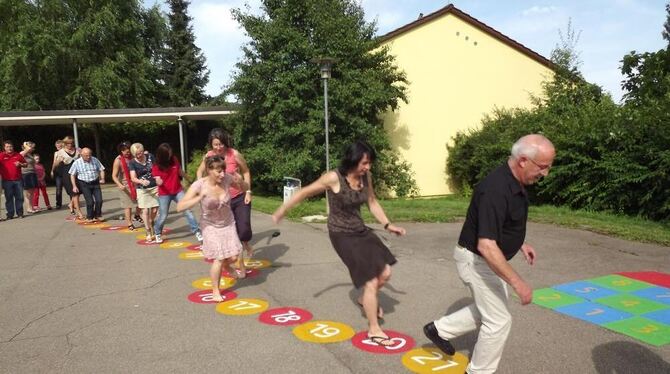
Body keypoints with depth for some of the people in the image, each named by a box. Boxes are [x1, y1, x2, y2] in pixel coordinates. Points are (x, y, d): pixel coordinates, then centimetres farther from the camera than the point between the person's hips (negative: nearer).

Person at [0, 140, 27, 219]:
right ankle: (10, 214, 8)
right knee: (9, 198, 3)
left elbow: (25, 164, 17)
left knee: (19, 197, 4)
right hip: (7, 181, -2)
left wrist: (20, 164, -2)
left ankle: (20, 213, 12)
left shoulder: (18, 155, 10)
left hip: (18, 180, 2)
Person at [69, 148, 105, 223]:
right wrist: (74, 186, -6)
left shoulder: (95, 160, 0)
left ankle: (97, 216, 17)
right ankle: (89, 217, 12)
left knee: (99, 200, -3)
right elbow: (72, 175, 0)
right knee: (90, 202, -8)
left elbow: (101, 169, 9)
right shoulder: (77, 163, -6)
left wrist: (102, 179, -7)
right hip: (84, 184, -3)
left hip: (95, 183, 3)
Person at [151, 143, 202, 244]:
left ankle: (197, 232, -6)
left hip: (178, 191, 2)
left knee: (188, 210, -8)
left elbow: (180, 172, 13)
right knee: (163, 216, 4)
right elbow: (158, 181, -15)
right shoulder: (156, 166, -10)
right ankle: (158, 233, 30)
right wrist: (158, 182, -39)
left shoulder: (174, 159, -3)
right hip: (164, 194, -2)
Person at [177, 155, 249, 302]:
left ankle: (226, 266, 41)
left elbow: (245, 188, -1)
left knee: (233, 256, 0)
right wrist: (200, 197, -42)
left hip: (228, 223, 3)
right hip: (210, 226, -3)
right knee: (219, 258, -10)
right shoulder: (199, 185, -26)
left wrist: (240, 181, -24)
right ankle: (215, 290, 16)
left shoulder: (227, 179, -19)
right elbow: (180, 207, -32)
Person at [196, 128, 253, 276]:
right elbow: (200, 171, 12)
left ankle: (246, 244, 29)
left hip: (240, 197, -2)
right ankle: (240, 265, 21)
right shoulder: (208, 156, -7)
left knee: (244, 230, -10)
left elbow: (246, 172, -2)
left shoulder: (234, 154, -14)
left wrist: (248, 192, -8)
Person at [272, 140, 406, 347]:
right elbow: (305, 192, -12)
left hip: (361, 230, 7)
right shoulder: (334, 178, -22)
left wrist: (388, 225, 6)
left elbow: (372, 202, 12)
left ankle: (365, 299, 40)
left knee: (385, 272, 8)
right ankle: (374, 330, 12)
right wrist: (282, 211, -6)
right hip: (342, 235, -7)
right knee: (371, 281, -5)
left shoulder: (366, 177, -4)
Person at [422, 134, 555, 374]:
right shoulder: (496, 190, -32)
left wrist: (520, 243, 10)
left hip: (489, 259, 10)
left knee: (489, 309, 25)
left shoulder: (516, 184, -1)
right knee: (499, 320, 3)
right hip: (477, 260, -10)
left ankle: (440, 329, 33)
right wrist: (517, 282, -32)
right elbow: (486, 246, -36)